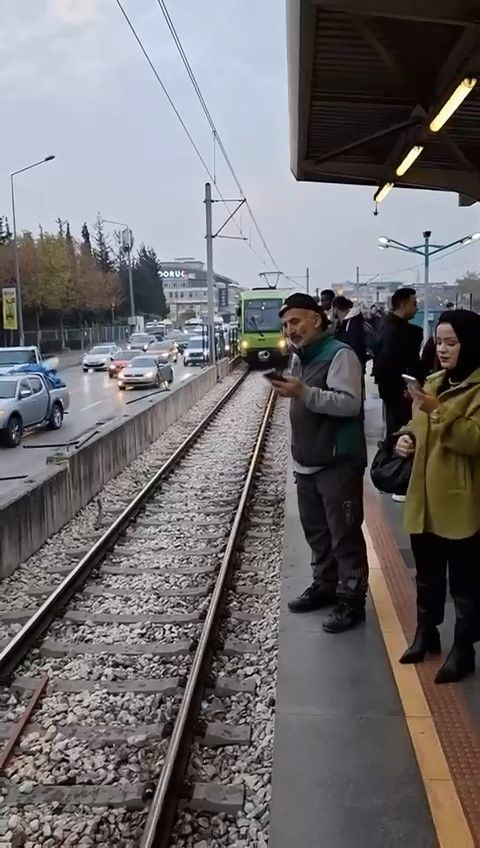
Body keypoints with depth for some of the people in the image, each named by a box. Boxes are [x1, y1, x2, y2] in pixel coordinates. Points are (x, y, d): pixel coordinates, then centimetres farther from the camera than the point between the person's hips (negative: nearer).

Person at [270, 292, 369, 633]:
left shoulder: (339, 354, -14)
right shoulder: (301, 358, 14)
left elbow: (350, 403, -24)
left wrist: (303, 393, -29)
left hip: (338, 464, -9)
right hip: (307, 463, 9)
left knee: (345, 535, 0)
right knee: (316, 531, 18)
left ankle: (351, 600, 10)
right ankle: (325, 586, 32)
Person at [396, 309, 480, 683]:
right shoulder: (432, 383, 13)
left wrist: (438, 411, -29)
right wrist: (407, 438, 3)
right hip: (426, 497, 7)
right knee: (427, 574, 19)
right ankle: (426, 632, 35)